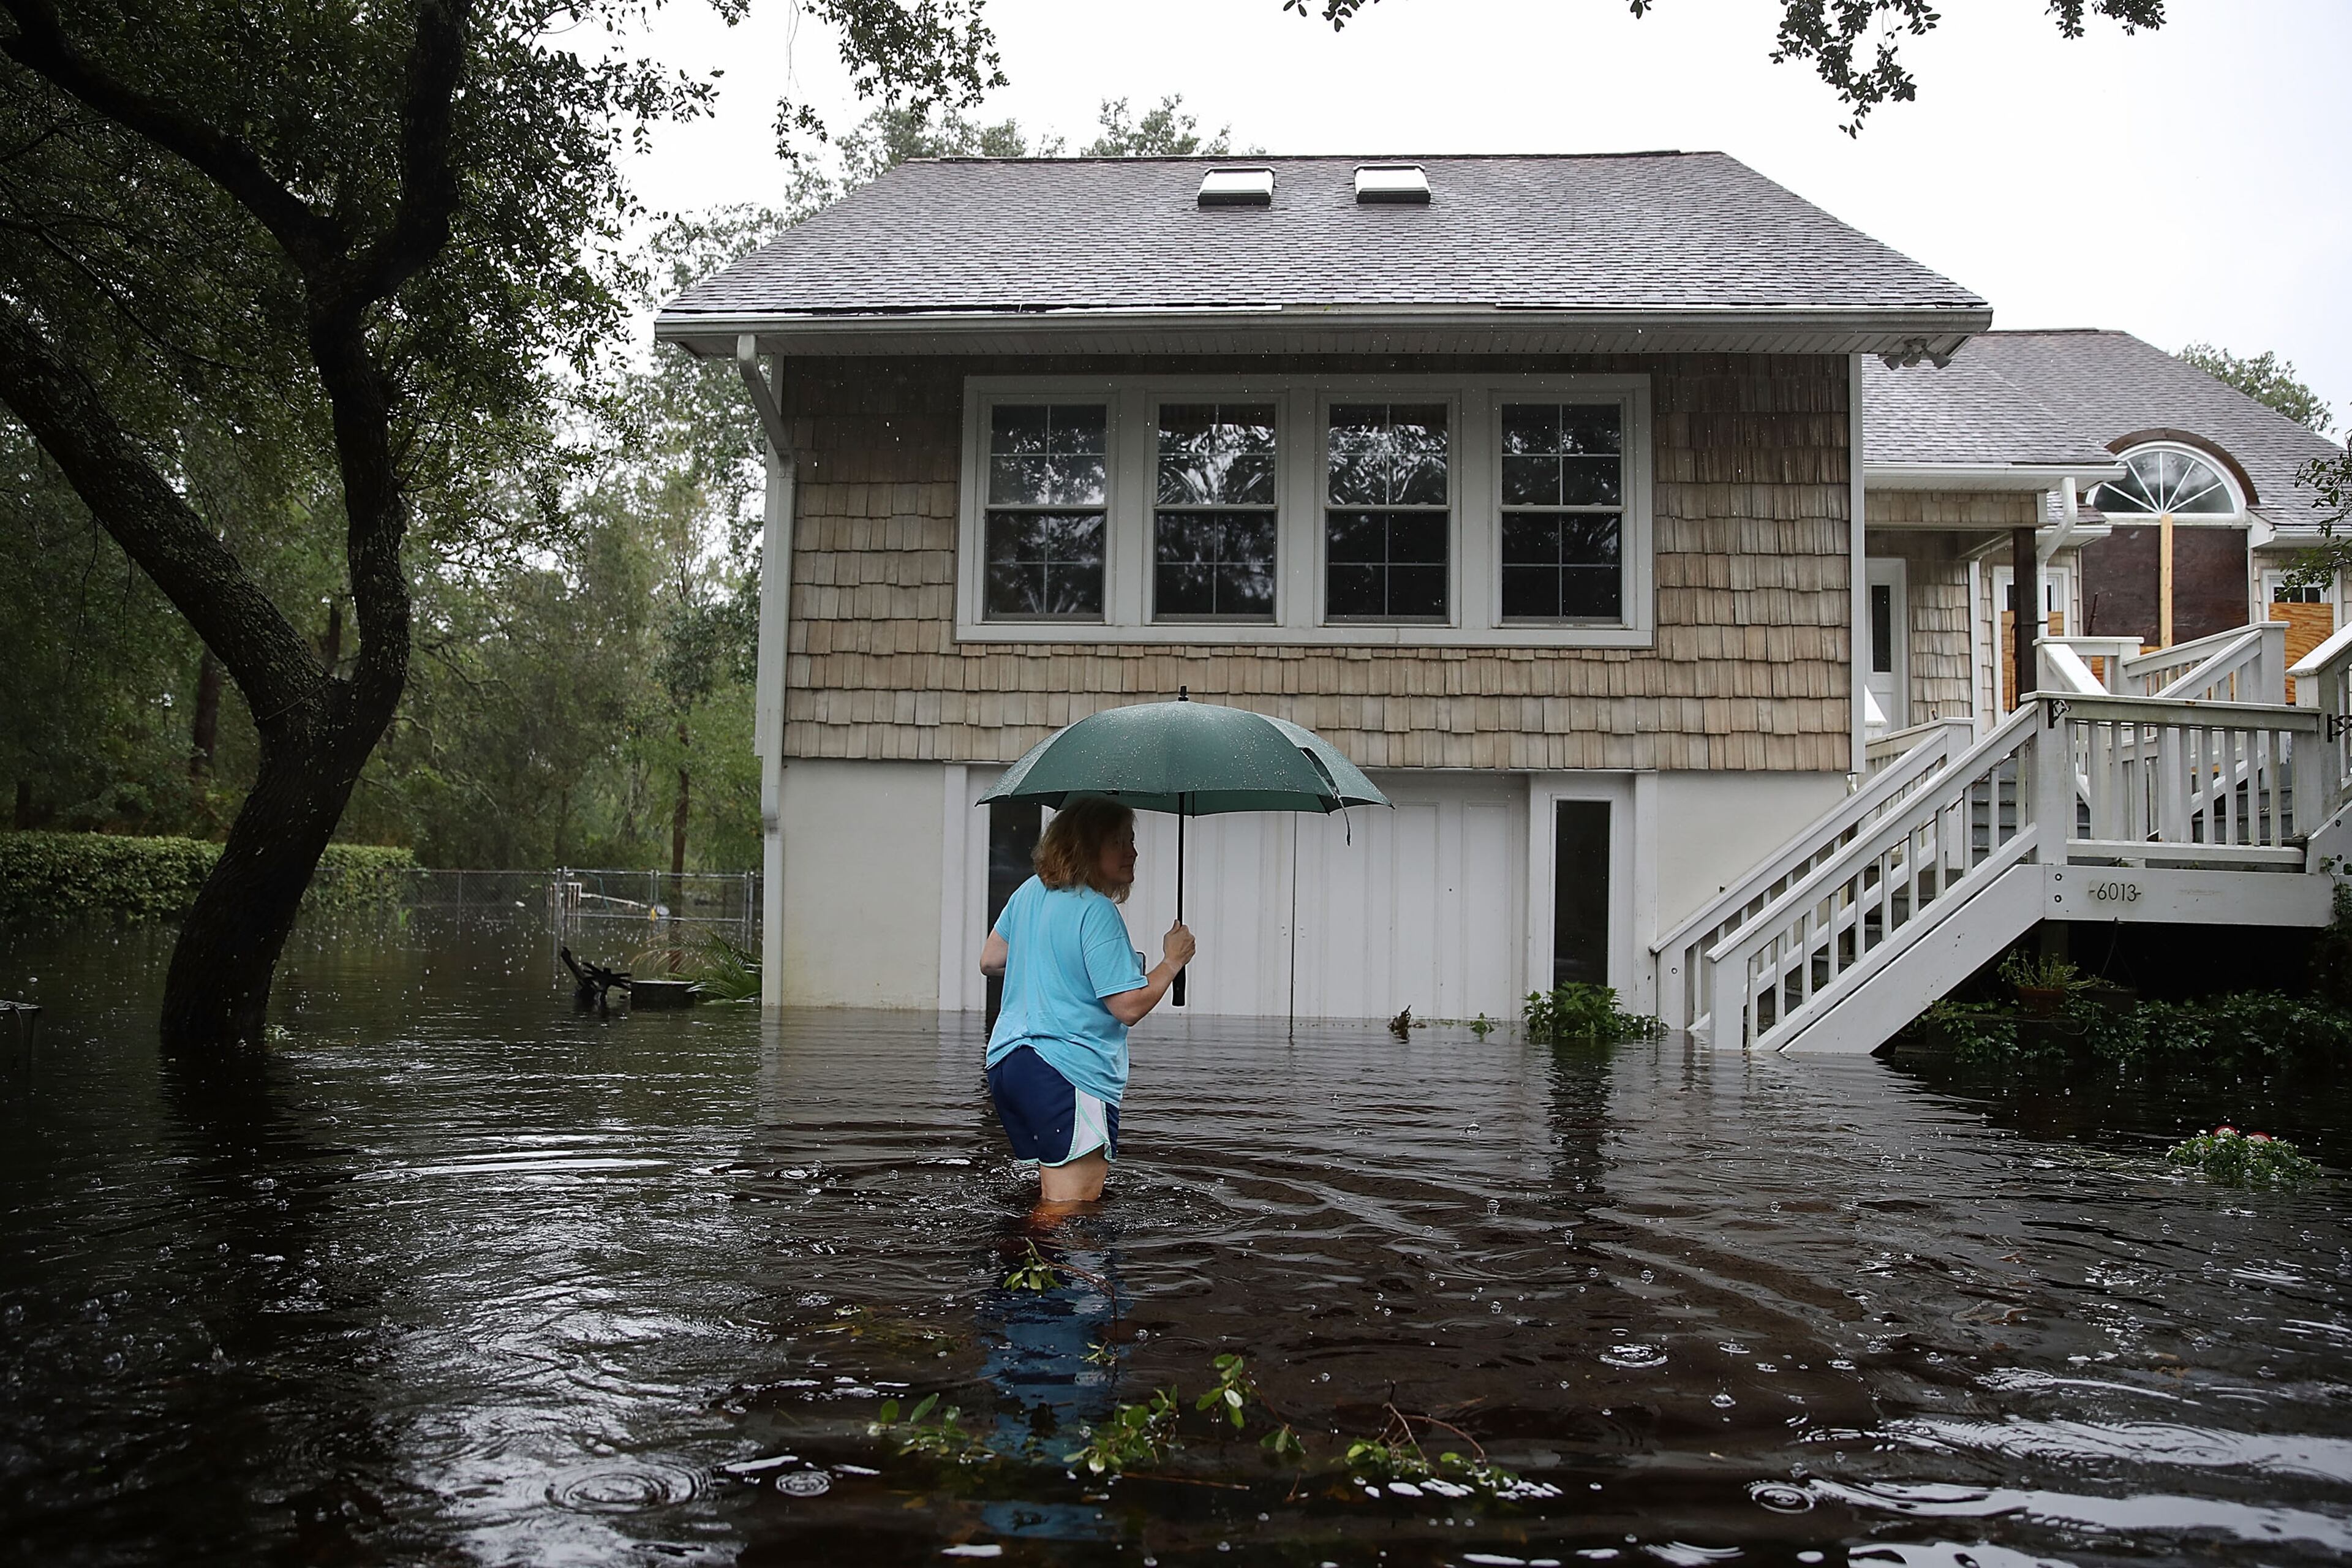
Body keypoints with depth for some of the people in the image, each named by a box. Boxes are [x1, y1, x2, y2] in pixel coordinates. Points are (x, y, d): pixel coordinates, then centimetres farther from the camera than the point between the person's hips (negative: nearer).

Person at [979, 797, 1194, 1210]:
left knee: (1052, 1193, 21)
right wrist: (1173, 960, -4)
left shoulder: (1029, 892, 12)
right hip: (1068, 1073, -10)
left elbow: (989, 961, 24)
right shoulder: (1097, 911, -15)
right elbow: (1129, 1006, -17)